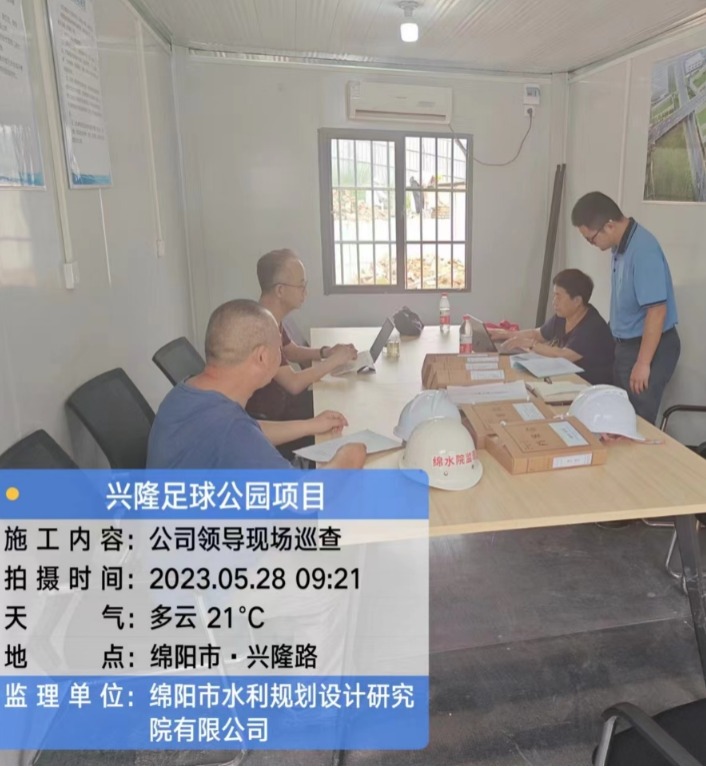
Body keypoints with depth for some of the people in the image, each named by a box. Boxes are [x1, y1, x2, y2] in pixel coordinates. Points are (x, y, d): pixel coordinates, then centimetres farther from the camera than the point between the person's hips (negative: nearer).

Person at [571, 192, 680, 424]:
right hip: (628, 344, 9)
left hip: (650, 348, -9)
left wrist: (643, 363, -24)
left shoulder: (643, 250, -23)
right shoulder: (620, 246, 5)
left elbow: (657, 310, -25)